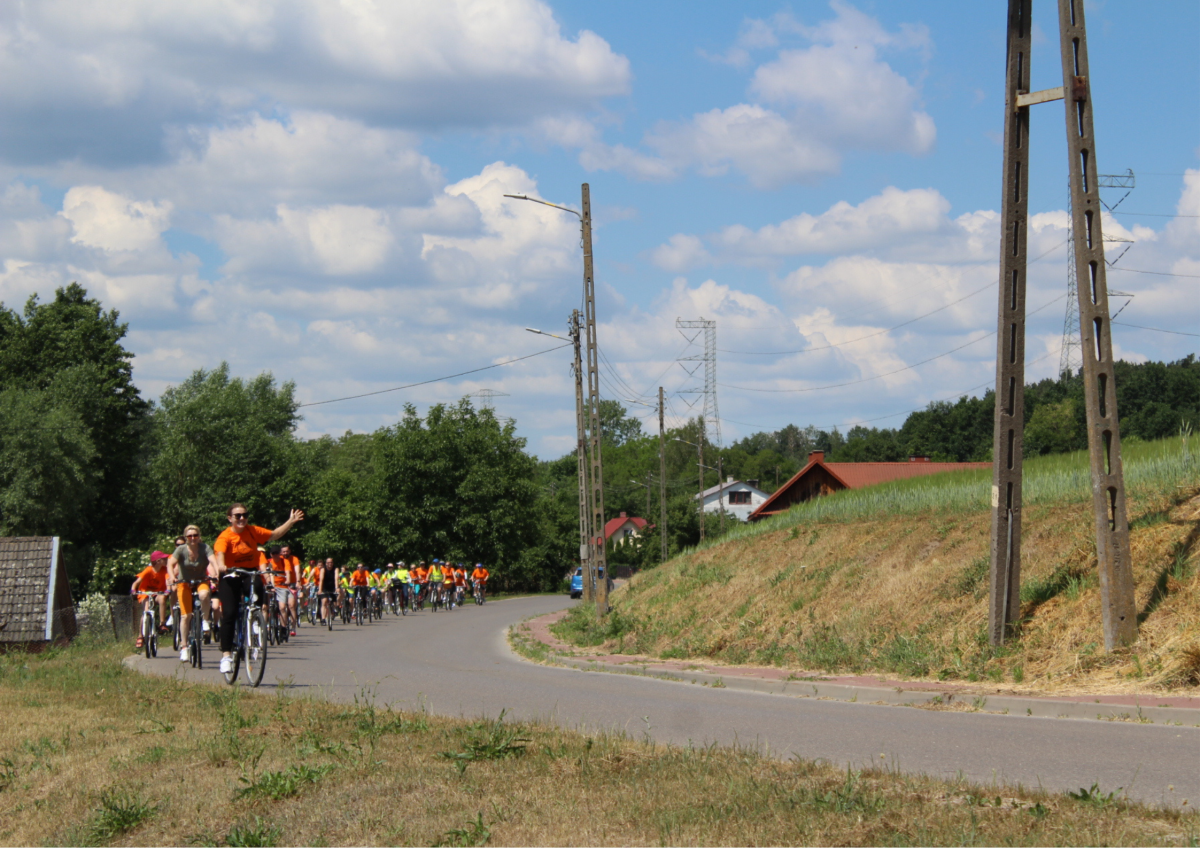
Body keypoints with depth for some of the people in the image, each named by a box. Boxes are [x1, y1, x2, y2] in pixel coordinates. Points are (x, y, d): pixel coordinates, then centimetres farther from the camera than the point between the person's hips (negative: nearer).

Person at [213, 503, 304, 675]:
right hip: (230, 577, -4)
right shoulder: (225, 537, -14)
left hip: (250, 575, 4)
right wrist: (221, 566, -52)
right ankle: (226, 655, -11)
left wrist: (291, 521, 5)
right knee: (229, 614, -14)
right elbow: (220, 553, -31)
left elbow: (274, 535, 11)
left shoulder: (253, 531, 0)